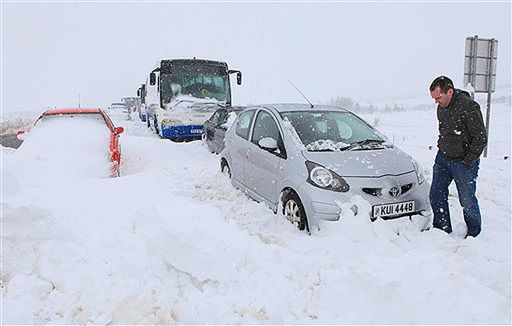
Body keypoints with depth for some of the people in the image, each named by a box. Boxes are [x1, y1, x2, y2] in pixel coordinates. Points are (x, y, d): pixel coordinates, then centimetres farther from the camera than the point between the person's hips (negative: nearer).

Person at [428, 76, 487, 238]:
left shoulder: (468, 107, -20)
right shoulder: (442, 107, 3)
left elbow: (481, 138, -16)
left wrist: (468, 161, -15)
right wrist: (441, 148, 11)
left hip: (463, 162, -7)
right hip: (443, 157, 7)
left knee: (467, 200, 4)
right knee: (436, 194, 5)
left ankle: (475, 232, 26)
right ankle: (443, 230, 19)